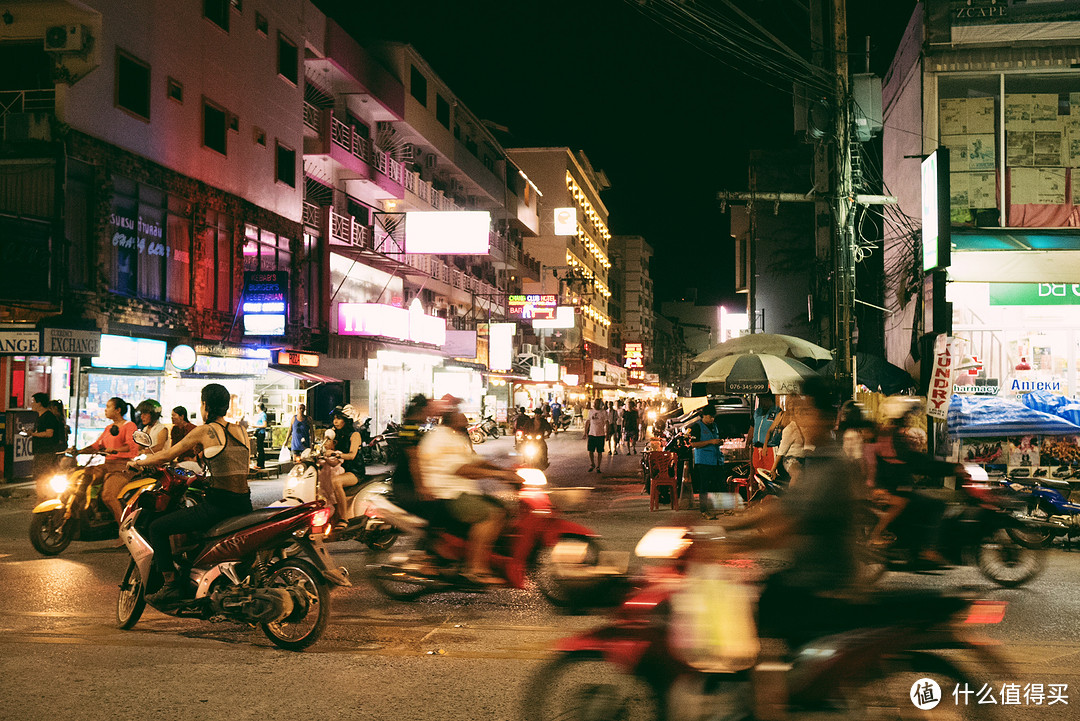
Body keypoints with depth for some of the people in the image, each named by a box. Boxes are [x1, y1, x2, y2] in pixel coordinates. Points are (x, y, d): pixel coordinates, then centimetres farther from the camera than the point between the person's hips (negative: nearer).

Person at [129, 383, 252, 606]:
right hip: (244, 506, 7)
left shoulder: (205, 431, -3)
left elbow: (167, 455, 2)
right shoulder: (241, 431, 13)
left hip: (219, 503, -7)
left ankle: (171, 583, -1)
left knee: (157, 528, 3)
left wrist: (138, 462, 19)